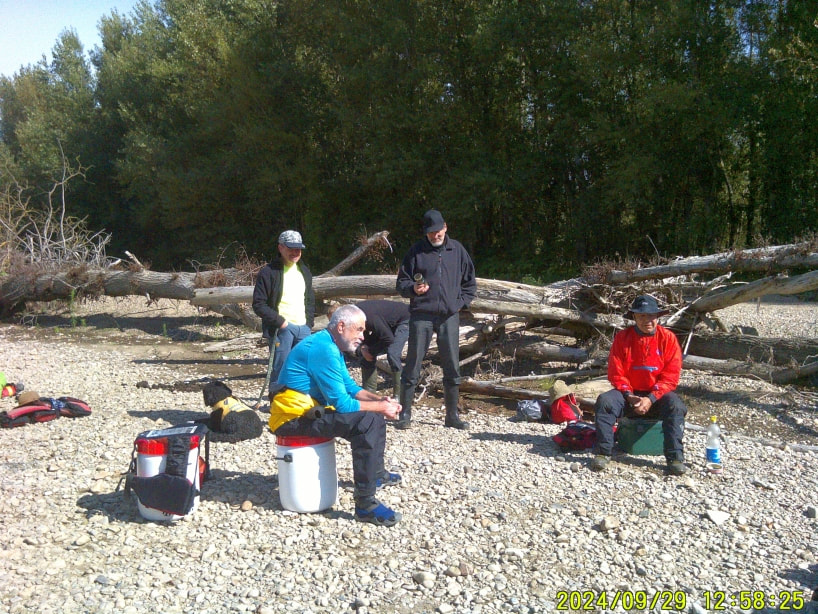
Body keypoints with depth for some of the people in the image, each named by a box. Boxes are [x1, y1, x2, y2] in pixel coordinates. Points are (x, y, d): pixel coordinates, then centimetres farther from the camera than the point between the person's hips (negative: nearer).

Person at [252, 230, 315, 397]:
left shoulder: (304, 272, 15)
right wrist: (279, 321, -15)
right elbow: (258, 304, -9)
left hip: (303, 328, 6)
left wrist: (309, 323, 11)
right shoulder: (269, 272, -7)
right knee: (280, 368, -4)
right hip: (281, 329, -6)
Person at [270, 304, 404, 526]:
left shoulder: (332, 346, 12)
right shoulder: (323, 349, -20)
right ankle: (365, 505, -24)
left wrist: (379, 400, 2)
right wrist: (380, 406, -13)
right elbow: (341, 403, -22)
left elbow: (350, 387, 18)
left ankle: (376, 474, 36)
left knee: (375, 412, 18)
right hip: (294, 417, -11)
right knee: (366, 421, -27)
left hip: (309, 410, 11)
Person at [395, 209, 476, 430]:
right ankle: (405, 414, 9)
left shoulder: (457, 250, 10)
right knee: (413, 365, -1)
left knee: (452, 368, 6)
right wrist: (413, 288, -15)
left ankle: (452, 415, 17)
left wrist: (461, 302, 5)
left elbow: (470, 282, 18)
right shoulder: (416, 251, 4)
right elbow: (401, 283, 5)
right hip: (421, 316, -2)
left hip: (449, 316, 2)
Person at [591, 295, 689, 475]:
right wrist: (630, 397, -18)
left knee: (675, 404, -31)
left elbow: (671, 376, -8)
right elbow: (616, 374, -3)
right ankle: (603, 452, -19)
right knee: (604, 400, -26)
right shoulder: (622, 337, -3)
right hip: (629, 394, 1)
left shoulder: (668, 338, -4)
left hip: (657, 396, -1)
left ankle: (675, 457, -25)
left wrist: (650, 399, -20)